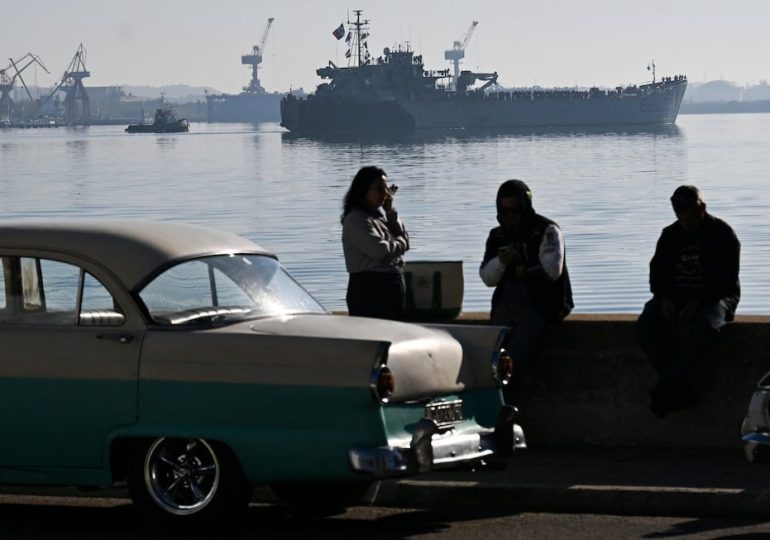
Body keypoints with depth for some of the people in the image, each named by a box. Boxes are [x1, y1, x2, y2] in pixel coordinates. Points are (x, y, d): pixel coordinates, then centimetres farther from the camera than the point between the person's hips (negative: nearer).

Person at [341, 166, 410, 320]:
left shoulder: (378, 216, 16)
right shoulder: (356, 220, -13)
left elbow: (403, 236, 11)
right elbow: (381, 251, -22)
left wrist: (390, 210, 4)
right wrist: (401, 243, -3)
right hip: (368, 291, -9)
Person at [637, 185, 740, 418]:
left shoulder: (722, 234, -2)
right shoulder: (670, 235, 13)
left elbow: (726, 279, -10)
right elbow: (657, 271, 12)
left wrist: (699, 302, -23)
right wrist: (664, 298, -10)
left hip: (714, 297, -4)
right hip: (675, 296, 5)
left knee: (704, 326, -39)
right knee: (645, 325, -25)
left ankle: (665, 387, -37)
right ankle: (681, 389, -33)